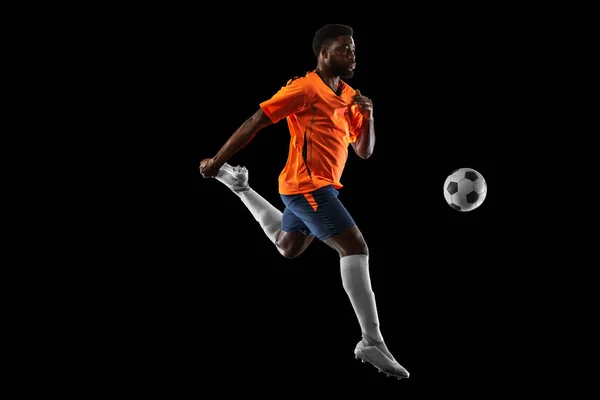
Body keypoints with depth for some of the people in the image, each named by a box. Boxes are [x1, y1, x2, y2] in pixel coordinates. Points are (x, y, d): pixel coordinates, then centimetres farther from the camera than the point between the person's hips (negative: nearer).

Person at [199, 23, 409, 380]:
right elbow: (255, 123, -12)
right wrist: (216, 161, -11)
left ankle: (238, 185, 45)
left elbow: (364, 152, 13)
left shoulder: (349, 96, 11)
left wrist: (368, 117, -6)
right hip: (308, 186, -10)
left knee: (288, 248, 30)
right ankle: (372, 343, -21)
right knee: (356, 247, -19)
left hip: (318, 187, 10)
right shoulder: (306, 88, -14)